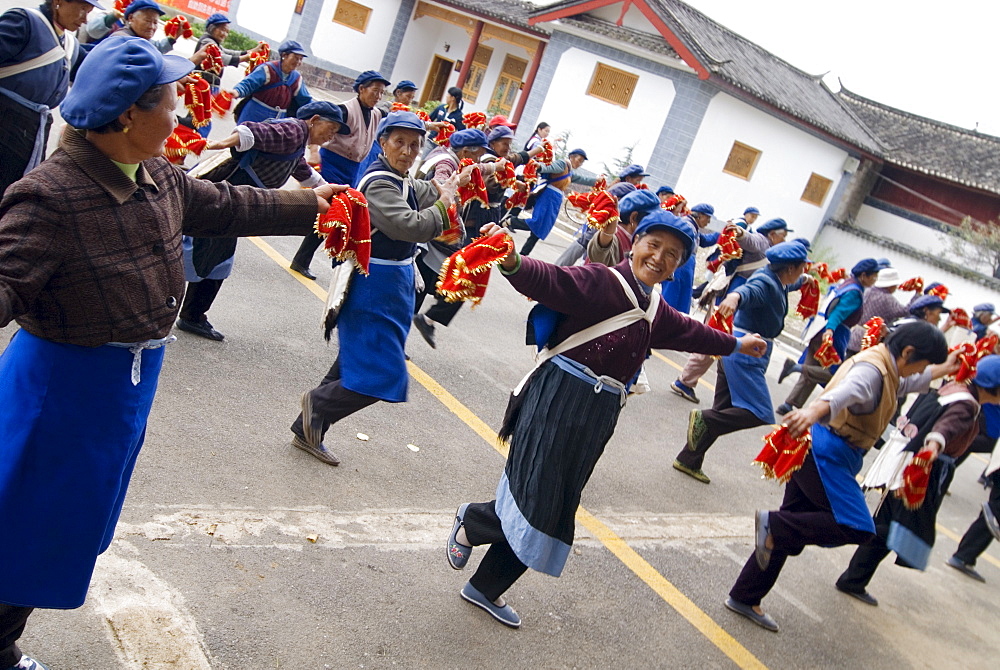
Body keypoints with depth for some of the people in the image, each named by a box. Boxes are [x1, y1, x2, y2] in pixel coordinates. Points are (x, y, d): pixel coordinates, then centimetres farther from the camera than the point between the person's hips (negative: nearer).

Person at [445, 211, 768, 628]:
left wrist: (734, 345, 49)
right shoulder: (600, 281, -11)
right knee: (533, 502, -10)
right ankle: (470, 523, 24)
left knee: (555, 511, 11)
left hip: (598, 416, 8)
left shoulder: (657, 312, 15)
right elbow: (549, 280, -26)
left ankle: (486, 589, 28)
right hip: (558, 398, -8)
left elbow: (689, 332, 34)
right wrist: (512, 262, -48)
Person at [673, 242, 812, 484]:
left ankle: (689, 461, 16)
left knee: (724, 413, 11)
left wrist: (803, 280, 55)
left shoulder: (777, 282, 13)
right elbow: (750, 290, -40)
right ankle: (703, 419, -9)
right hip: (745, 352, -10)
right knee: (760, 413, -11)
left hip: (737, 350, 10)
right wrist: (734, 296, -61)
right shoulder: (765, 283, -17)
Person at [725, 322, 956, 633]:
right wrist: (815, 409, -57)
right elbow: (847, 390, -38)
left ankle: (744, 597, 17)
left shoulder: (883, 367, 18)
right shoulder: (872, 369, -15)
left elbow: (907, 383, 42)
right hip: (827, 453, -10)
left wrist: (943, 370, 55)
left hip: (816, 454, 10)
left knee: (791, 529, 11)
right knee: (857, 528, -14)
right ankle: (774, 524, -15)